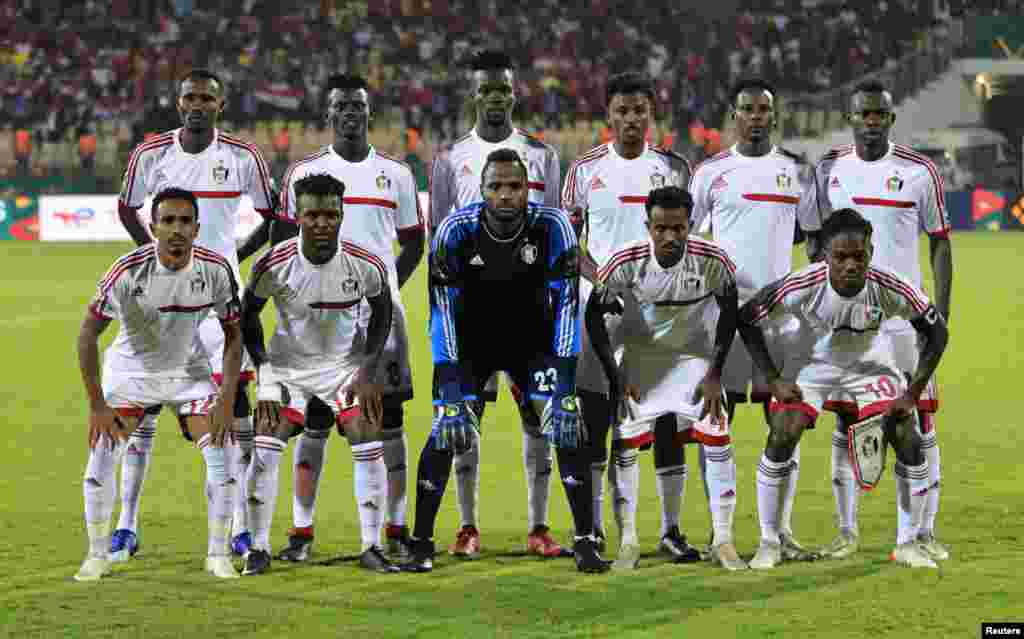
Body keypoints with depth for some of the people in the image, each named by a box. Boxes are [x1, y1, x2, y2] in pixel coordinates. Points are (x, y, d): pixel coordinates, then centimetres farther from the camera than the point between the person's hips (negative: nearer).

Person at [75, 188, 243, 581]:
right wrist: (97, 405, -18)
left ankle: (218, 555, 4)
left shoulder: (216, 270, -20)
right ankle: (97, 556, 6)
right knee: (101, 458, -12)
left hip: (190, 371, 2)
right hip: (130, 369, -1)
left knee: (219, 456, -12)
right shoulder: (128, 271, -27)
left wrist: (227, 401, -13)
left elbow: (233, 334, -6)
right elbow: (88, 333, -18)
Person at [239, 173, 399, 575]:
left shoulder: (365, 264, -20)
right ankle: (258, 549, 3)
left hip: (346, 363, 1)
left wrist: (368, 372, -6)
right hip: (287, 364, -1)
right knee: (264, 451, -10)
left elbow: (382, 311, 0)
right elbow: (248, 314, -4)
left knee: (369, 448, -9)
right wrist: (264, 370, -9)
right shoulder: (275, 264, -22)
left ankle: (372, 548, 3)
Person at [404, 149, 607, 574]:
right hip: (471, 342, 0)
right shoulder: (455, 231, -24)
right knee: (446, 431, -13)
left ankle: (586, 542, -2)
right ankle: (421, 545, 1)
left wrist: (564, 387, -28)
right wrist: (450, 392, -30)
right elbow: (442, 312, -24)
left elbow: (566, 306, -22)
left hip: (533, 341, 1)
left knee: (566, 427, -13)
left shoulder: (552, 227, -23)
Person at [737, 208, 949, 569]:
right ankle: (769, 543, 1)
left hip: (871, 367, 1)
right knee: (780, 440, -15)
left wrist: (912, 393, -17)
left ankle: (908, 544, 9)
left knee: (909, 443, -9)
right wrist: (774, 380, -18)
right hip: (812, 364, -1)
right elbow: (747, 318, -17)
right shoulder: (803, 286, -33)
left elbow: (936, 332, -14)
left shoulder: (891, 289, -31)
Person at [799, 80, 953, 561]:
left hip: (905, 314, -1)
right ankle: (847, 531, 12)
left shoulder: (919, 171, -1)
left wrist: (942, 311, -2)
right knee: (846, 424, 4)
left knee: (919, 423, -1)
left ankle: (924, 532, 6)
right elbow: (814, 237, 13)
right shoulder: (829, 170, 5)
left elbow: (940, 242, 4)